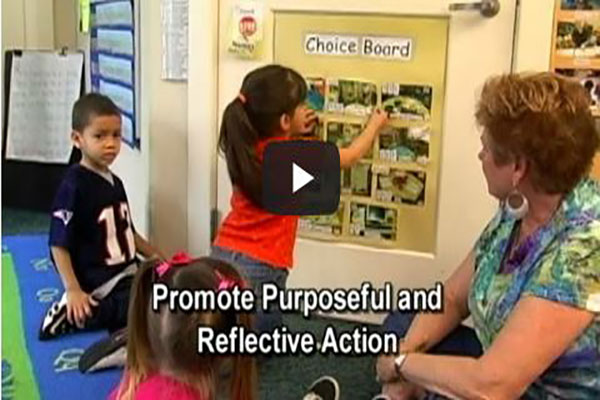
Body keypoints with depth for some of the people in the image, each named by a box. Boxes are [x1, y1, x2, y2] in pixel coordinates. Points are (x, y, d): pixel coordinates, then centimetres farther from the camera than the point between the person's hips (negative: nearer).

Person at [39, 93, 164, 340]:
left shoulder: (115, 182, 8)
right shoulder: (74, 186, -16)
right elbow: (59, 245, -16)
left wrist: (156, 257, 14)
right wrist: (73, 291, -21)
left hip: (128, 276, 9)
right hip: (98, 287, -9)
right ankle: (72, 313, -7)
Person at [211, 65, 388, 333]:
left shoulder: (244, 145, 4)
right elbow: (350, 157, 7)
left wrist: (294, 134, 17)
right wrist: (375, 124, 24)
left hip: (222, 256, 6)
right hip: (258, 269, -6)